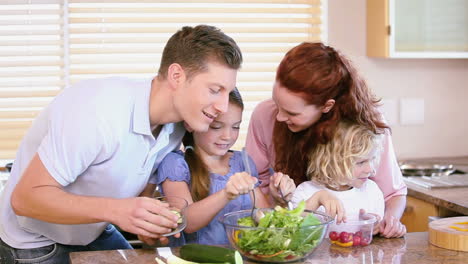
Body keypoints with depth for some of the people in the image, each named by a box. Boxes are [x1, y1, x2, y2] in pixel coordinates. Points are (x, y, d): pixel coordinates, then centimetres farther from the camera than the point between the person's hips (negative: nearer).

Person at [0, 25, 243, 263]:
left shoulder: (175, 128, -9)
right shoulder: (100, 110, -33)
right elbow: (25, 198, -30)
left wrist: (146, 221, -16)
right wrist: (114, 210, -41)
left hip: (96, 234, 7)